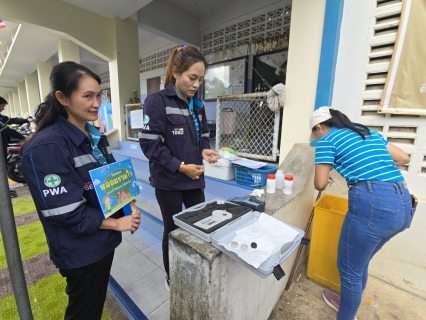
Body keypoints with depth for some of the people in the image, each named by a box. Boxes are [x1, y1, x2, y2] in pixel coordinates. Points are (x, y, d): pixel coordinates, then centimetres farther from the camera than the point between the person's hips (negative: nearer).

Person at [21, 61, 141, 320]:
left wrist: (129, 206, -7)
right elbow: (64, 212, -24)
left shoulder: (95, 136, 2)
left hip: (104, 240, 7)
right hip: (81, 251, -7)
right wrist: (117, 223, -17)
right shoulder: (45, 147, -23)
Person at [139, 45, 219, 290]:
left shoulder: (197, 105, 8)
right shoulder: (158, 101, -11)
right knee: (173, 231, 12)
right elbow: (150, 144, -15)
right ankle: (171, 278, 40)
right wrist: (180, 166, -20)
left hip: (194, 179, 6)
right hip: (168, 181, -5)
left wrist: (205, 151, -8)